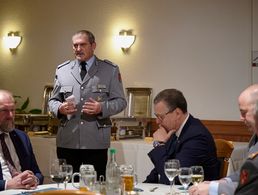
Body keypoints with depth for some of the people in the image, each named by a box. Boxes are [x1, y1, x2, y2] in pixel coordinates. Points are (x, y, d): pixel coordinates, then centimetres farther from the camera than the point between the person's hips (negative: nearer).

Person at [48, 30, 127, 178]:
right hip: (67, 142, 2)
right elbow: (53, 100, 18)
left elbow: (120, 101, 5)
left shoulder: (110, 70, 6)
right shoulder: (62, 70, 13)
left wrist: (102, 108, -14)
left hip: (96, 143, -2)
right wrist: (59, 108, -6)